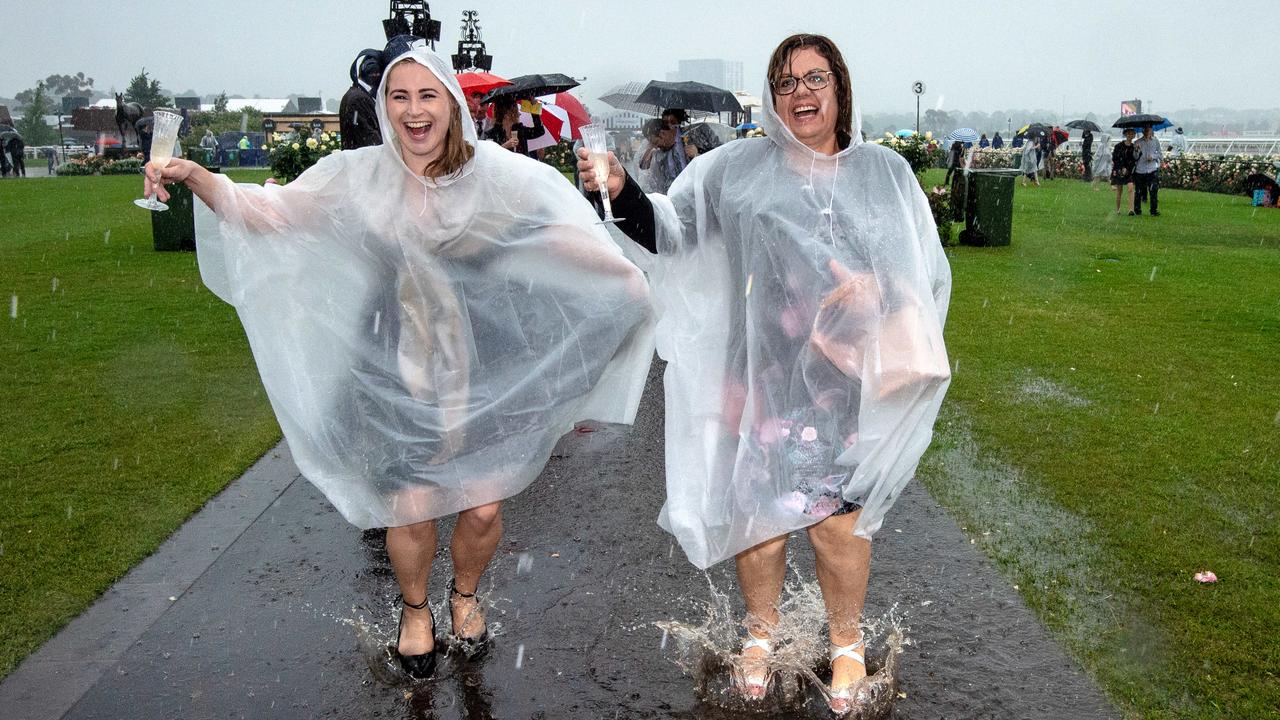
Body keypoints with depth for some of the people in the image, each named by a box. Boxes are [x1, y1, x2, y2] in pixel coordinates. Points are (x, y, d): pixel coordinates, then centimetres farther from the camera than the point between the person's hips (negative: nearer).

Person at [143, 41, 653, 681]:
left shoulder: (493, 172, -6)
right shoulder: (360, 175, -4)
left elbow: (562, 240, -7)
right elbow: (269, 211, -6)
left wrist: (626, 277, -21)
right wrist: (196, 178, -22)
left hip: (481, 366, 0)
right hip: (397, 369, 0)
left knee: (483, 508, 3)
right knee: (413, 510, 1)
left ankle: (464, 594, 39)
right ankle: (414, 609, 35)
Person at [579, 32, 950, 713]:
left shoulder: (884, 171, 4)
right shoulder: (739, 168, 2)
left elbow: (925, 273, 4)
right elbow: (669, 231, 0)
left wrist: (876, 289, -16)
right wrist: (621, 194, -18)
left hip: (845, 382, 0)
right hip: (759, 374, 1)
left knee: (838, 520, 6)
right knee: (755, 508, 10)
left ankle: (845, 642, 35)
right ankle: (760, 631, 38)